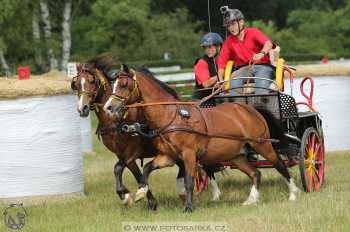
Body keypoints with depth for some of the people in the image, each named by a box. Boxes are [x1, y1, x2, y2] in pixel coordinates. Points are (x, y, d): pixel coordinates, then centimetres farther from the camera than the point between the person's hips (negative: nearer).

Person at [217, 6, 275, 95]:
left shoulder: (253, 32, 0)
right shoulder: (229, 41, 12)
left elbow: (268, 43, -19)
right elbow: (221, 62, 10)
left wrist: (261, 54, -42)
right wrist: (221, 81, -6)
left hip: (262, 66, -3)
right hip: (243, 69, 3)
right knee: (234, 79, -29)